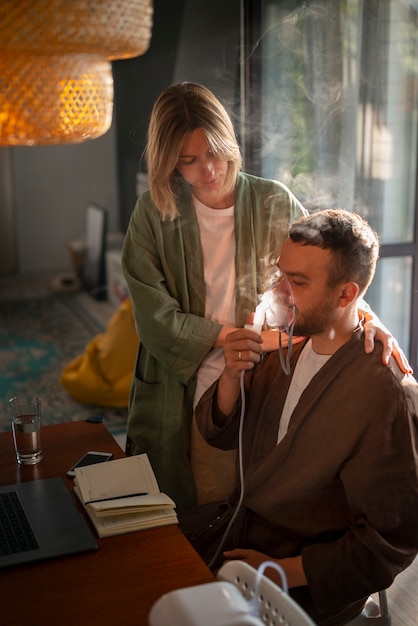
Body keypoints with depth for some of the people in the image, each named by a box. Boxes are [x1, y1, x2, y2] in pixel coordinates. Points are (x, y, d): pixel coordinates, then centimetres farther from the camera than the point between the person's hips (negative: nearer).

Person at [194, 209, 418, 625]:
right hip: (243, 542, 6)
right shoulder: (287, 347, -2)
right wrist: (231, 376, -15)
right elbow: (219, 433, 6)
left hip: (308, 590, -6)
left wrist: (281, 571, -17)